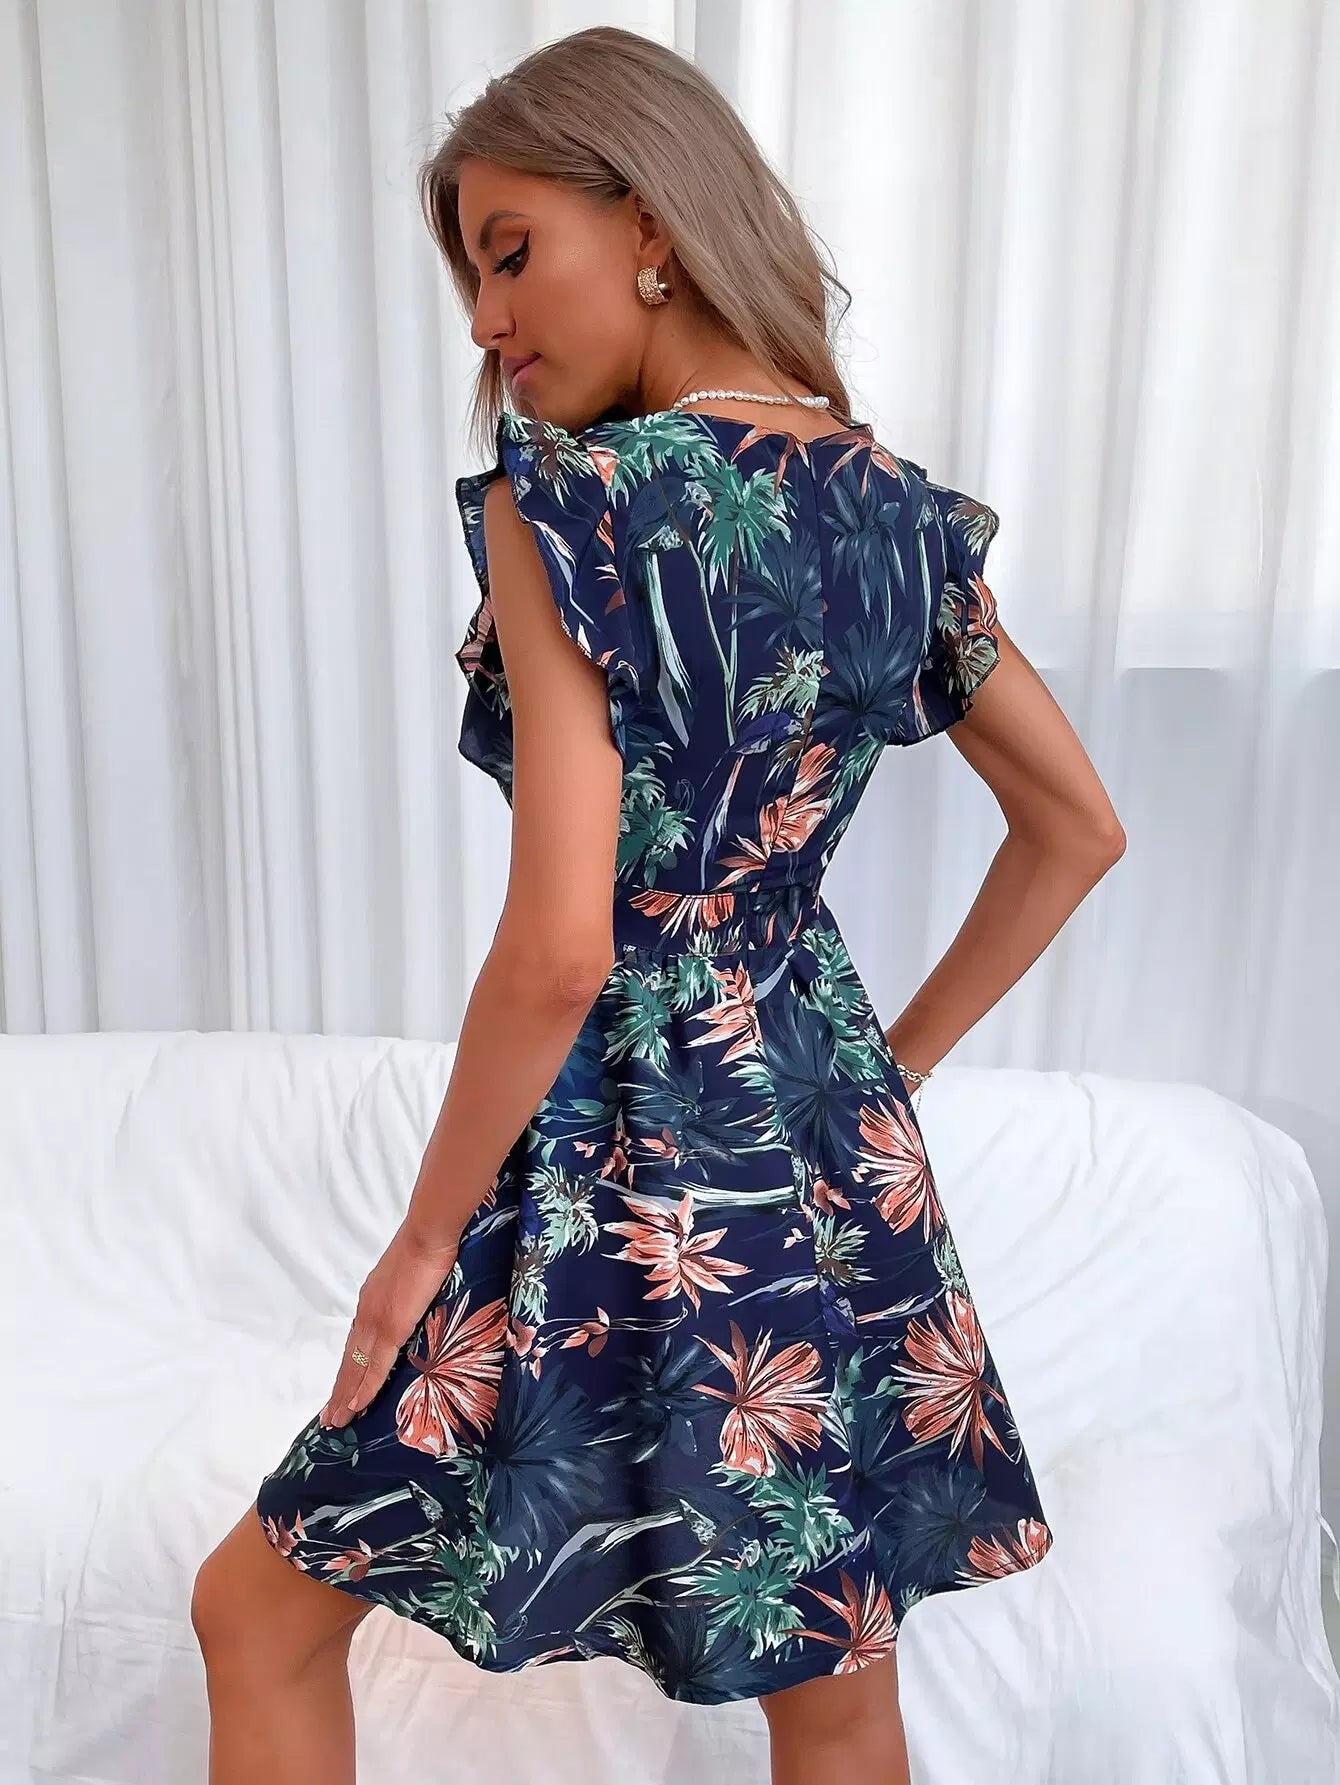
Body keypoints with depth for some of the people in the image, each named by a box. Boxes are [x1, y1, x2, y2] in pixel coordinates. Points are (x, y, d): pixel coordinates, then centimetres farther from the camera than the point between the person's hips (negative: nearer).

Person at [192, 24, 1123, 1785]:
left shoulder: (568, 505, -18)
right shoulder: (908, 515, 2)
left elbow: (558, 952, -24)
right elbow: (1079, 831, 10)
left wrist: (423, 1241, -9)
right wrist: (892, 1068, 14)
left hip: (619, 1180, -6)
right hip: (839, 1166, 7)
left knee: (260, 1612, 20)